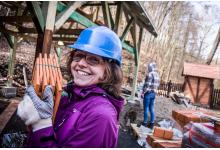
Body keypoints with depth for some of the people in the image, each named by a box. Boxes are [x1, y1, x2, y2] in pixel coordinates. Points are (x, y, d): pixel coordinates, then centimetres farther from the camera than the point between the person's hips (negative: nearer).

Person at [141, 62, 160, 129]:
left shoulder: (150, 74, -16)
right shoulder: (157, 75, 9)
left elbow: (147, 84, -18)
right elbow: (158, 84, 14)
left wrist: (143, 92, -12)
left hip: (148, 93, -8)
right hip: (153, 93, 8)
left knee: (146, 108, 2)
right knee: (151, 108, 12)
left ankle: (145, 122, 9)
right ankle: (152, 123, 17)